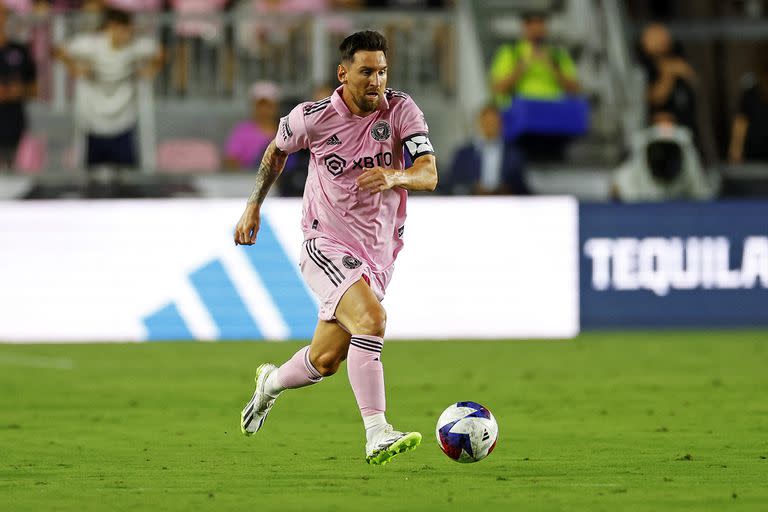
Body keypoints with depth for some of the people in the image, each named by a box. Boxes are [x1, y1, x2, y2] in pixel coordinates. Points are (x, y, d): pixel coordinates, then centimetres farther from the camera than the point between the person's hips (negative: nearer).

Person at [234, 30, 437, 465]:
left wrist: (393, 176, -38)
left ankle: (271, 383, 44)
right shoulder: (313, 118, -9)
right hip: (327, 246, -3)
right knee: (371, 318, -29)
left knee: (325, 361, 10)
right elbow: (277, 150, 14)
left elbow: (429, 174, -17)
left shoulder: (402, 110, -8)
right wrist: (254, 207, 17)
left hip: (378, 256, 3)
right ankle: (377, 436, -32)